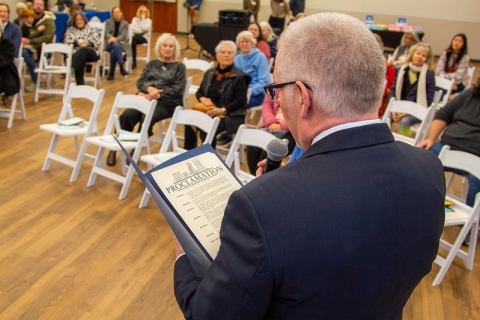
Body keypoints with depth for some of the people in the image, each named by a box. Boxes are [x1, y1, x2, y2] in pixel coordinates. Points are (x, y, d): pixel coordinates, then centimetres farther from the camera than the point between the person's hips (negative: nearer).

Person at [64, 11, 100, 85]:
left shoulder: (91, 29, 21)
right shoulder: (71, 30, 24)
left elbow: (97, 41, 8)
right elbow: (67, 41, 8)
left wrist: (88, 42, -11)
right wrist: (77, 43, -10)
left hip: (91, 53, 0)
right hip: (76, 52, 0)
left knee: (83, 50, -38)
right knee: (81, 59, -37)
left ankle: (71, 69, -54)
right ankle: (80, 84, -47)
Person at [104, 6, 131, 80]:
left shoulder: (125, 23, 6)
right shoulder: (108, 22, 9)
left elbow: (123, 35, -8)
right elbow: (107, 33, -3)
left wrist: (116, 39, -29)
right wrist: (111, 38, -28)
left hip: (122, 44, 0)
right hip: (110, 44, 0)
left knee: (113, 51, -36)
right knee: (116, 45, -38)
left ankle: (111, 72, -29)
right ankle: (121, 67, -42)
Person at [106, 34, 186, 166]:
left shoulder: (179, 67, 13)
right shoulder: (152, 64, 23)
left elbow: (178, 89, -2)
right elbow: (140, 82, 12)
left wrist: (155, 94, -12)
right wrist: (149, 88, -14)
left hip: (166, 102, -3)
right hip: (145, 97, 3)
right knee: (127, 115, -29)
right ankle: (114, 148, -21)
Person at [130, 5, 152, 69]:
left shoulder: (148, 20, 5)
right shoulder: (135, 19, 12)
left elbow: (145, 28, -14)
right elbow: (132, 28, -5)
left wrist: (143, 19, -10)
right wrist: (142, 31, -14)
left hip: (144, 37, -2)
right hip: (135, 36, 2)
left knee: (133, 38, -35)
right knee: (133, 42, -37)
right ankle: (134, 63, -30)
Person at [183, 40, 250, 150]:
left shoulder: (239, 77, -2)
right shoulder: (210, 73, 16)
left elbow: (240, 101, -8)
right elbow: (199, 92, 23)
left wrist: (222, 110, -19)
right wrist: (203, 99, -2)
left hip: (230, 115, -5)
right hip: (207, 112, 5)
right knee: (190, 124, -25)